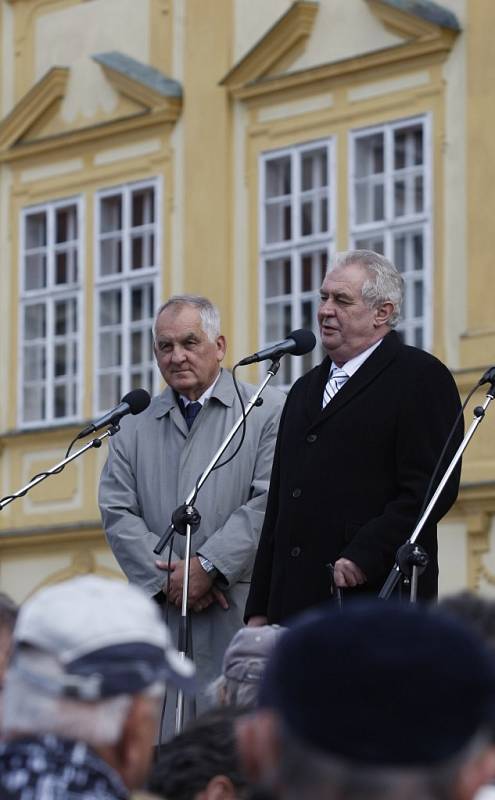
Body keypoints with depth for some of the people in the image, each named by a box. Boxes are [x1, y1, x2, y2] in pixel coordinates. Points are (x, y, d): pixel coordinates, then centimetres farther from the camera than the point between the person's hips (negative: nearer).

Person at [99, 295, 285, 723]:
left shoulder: (267, 410, 5)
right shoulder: (135, 426, 17)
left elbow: (270, 501, -5)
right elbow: (117, 512, 10)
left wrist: (207, 566, -11)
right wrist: (167, 578, -4)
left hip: (243, 610, -3)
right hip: (160, 614, 3)